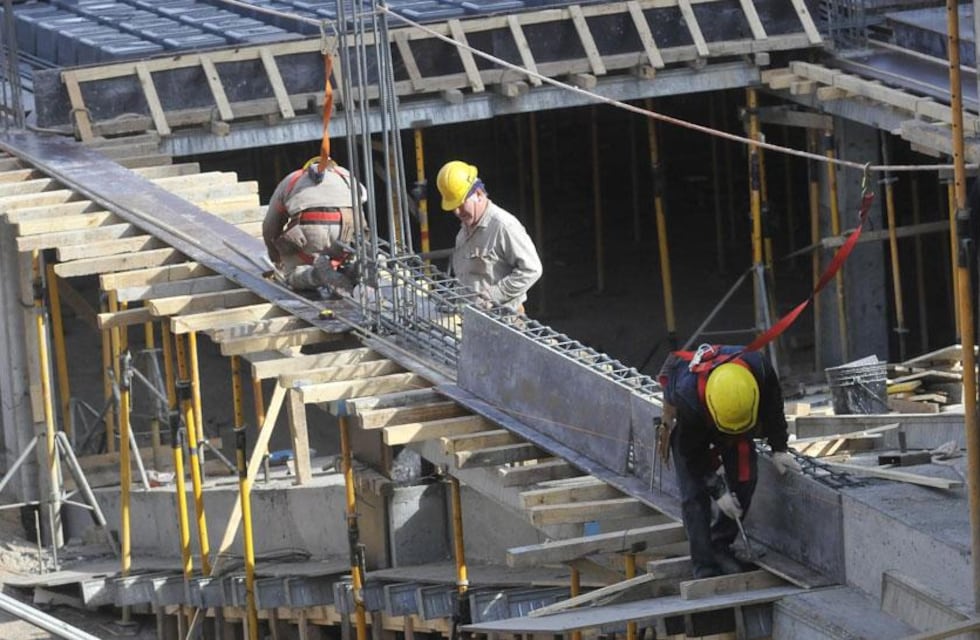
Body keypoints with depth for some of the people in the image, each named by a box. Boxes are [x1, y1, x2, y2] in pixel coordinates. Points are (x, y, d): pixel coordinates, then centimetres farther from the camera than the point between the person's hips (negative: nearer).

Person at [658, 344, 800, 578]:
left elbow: (773, 406, -13)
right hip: (689, 426, -4)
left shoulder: (759, 368, -38)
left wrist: (779, 449, -10)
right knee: (694, 493, -13)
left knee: (745, 480, -6)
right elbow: (692, 453, -27)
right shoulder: (686, 397, -45)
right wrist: (717, 490, -24)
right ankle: (704, 567, -9)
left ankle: (720, 546, 11)